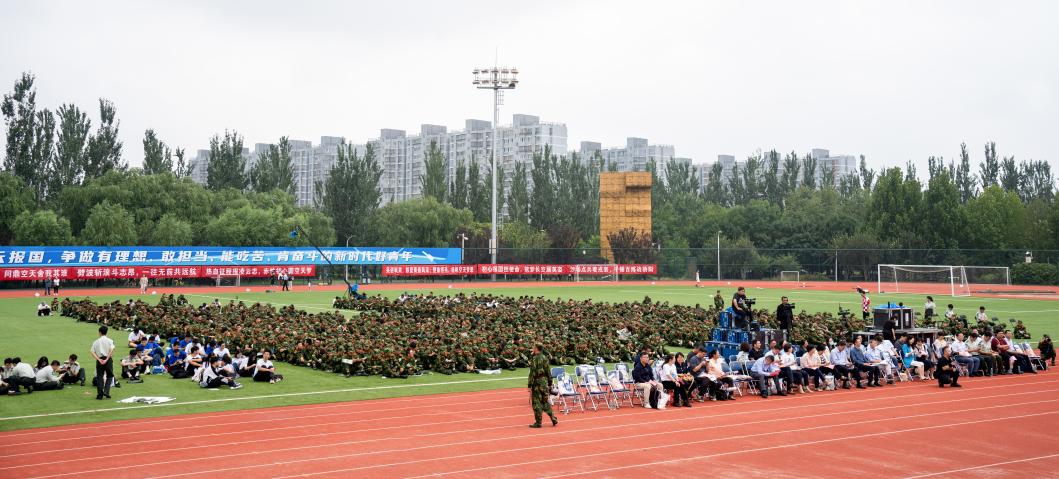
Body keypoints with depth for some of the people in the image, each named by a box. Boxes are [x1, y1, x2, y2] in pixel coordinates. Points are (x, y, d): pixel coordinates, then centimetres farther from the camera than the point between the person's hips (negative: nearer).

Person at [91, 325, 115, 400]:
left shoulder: (96, 342, 6)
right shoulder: (110, 341, 0)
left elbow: (93, 352, -3)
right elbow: (111, 351, -14)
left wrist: (99, 359, -8)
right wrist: (106, 359, -12)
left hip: (99, 360, 1)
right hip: (108, 359, -1)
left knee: (99, 377, 6)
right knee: (109, 376, 10)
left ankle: (100, 395, 3)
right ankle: (106, 391, -7)